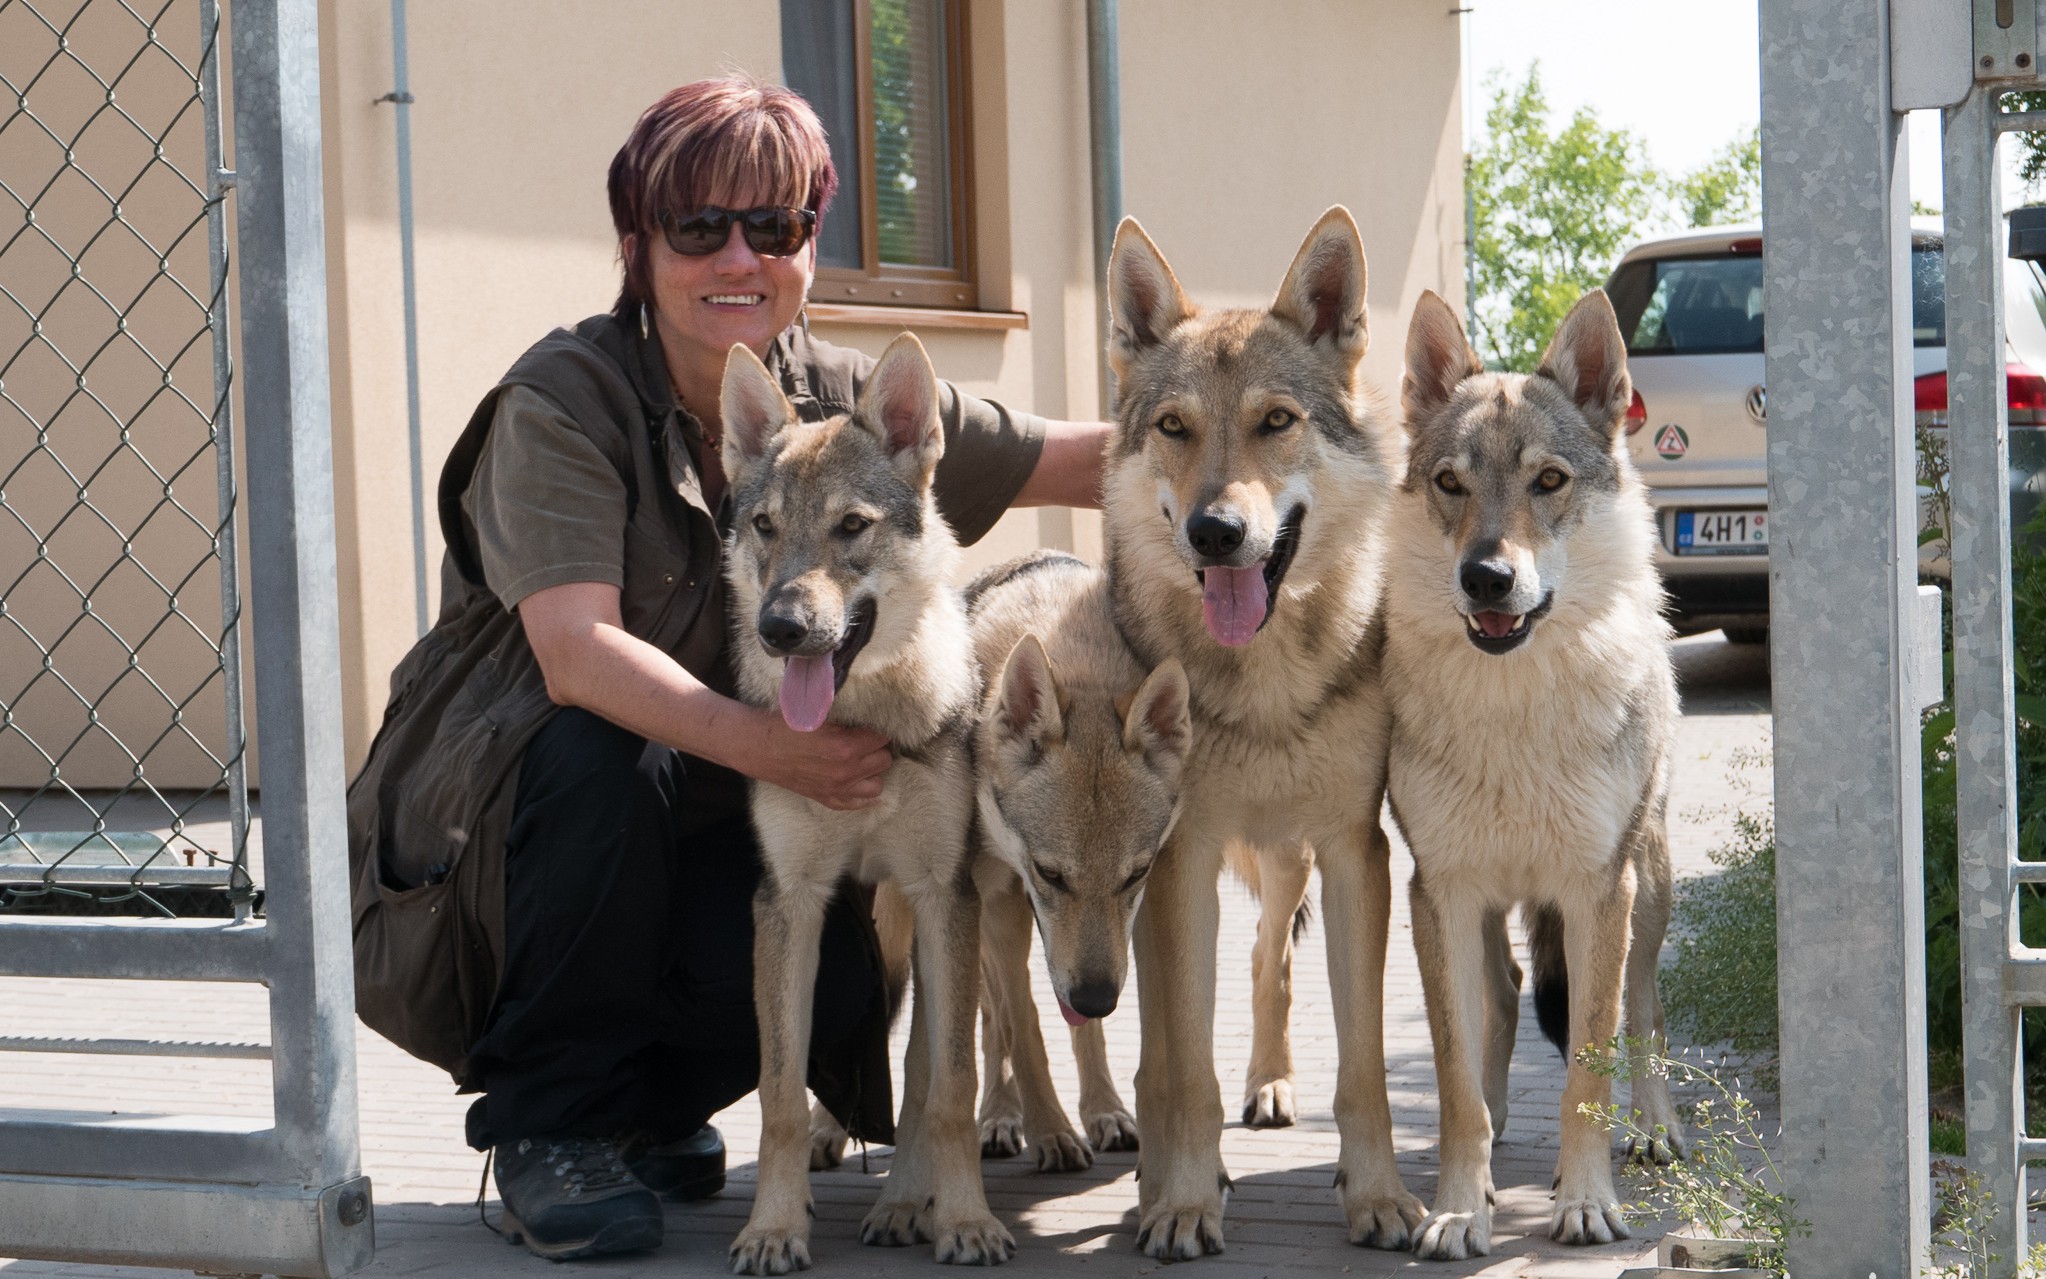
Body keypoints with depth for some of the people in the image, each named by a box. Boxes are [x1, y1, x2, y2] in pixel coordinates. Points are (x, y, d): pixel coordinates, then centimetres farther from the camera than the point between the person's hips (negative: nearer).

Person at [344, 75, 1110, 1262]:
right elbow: (576, 655, -32)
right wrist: (763, 744, -46)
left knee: (825, 978, -26)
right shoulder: (565, 400, -18)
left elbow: (1086, 462, 0)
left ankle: (651, 1101, 11)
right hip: (490, 833, -4)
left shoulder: (844, 403, -3)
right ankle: (549, 1122, -15)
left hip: (706, 832, 4)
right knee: (594, 754, -36)